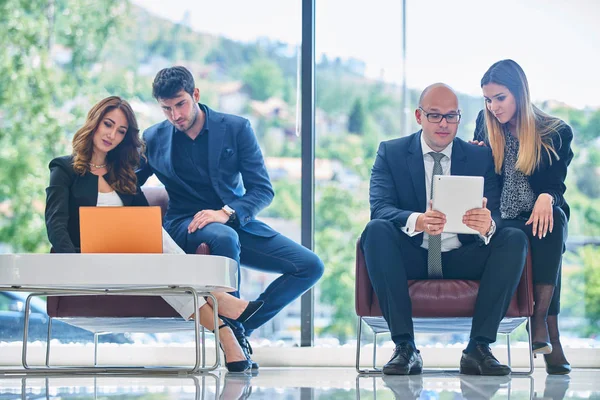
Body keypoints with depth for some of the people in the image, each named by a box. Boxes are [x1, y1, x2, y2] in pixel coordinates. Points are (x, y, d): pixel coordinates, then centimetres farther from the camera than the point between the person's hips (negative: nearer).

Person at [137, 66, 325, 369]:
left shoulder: (237, 128, 1)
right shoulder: (153, 140, 5)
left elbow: (263, 190, -3)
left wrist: (226, 213, -22)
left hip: (236, 222, 2)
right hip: (186, 227, -2)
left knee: (311, 266, -15)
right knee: (224, 238, -39)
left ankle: (243, 324, -8)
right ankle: (233, 329, -24)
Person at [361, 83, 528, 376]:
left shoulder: (481, 157, 8)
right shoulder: (391, 153, 4)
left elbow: (496, 216, -4)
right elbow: (379, 208, -11)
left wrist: (487, 225, -31)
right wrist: (416, 221, -35)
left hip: (462, 260, 1)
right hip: (412, 258, -1)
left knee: (515, 238, -24)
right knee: (376, 230, -31)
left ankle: (478, 348, -26)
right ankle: (405, 347, -31)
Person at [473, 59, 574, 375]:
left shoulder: (556, 133, 1)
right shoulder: (485, 125, 9)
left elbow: (557, 184, -6)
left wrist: (546, 198, -30)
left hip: (538, 219, -1)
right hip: (501, 222, 1)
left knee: (551, 222, -37)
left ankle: (539, 318, -35)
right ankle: (551, 333, -33)